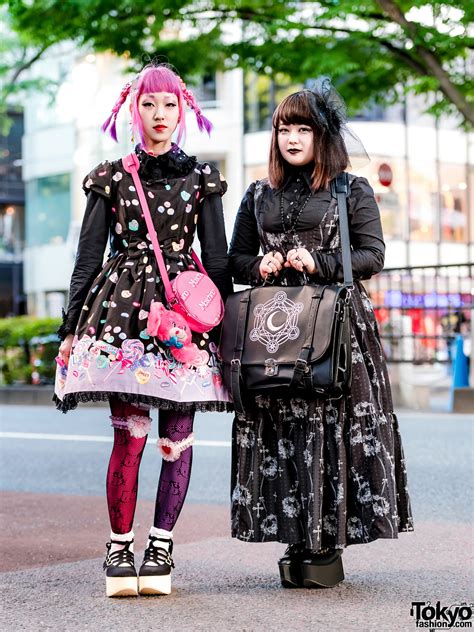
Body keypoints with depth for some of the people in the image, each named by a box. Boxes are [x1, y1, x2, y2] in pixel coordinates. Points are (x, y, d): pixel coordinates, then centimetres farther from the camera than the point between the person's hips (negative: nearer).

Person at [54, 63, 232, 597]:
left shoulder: (200, 178, 10)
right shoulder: (110, 177, 9)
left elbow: (216, 259, 10)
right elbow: (88, 258, 9)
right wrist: (70, 328, 5)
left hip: (185, 313, 1)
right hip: (123, 311, -1)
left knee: (178, 437, -1)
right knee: (130, 433, -8)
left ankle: (161, 545, 9)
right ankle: (119, 548, 2)